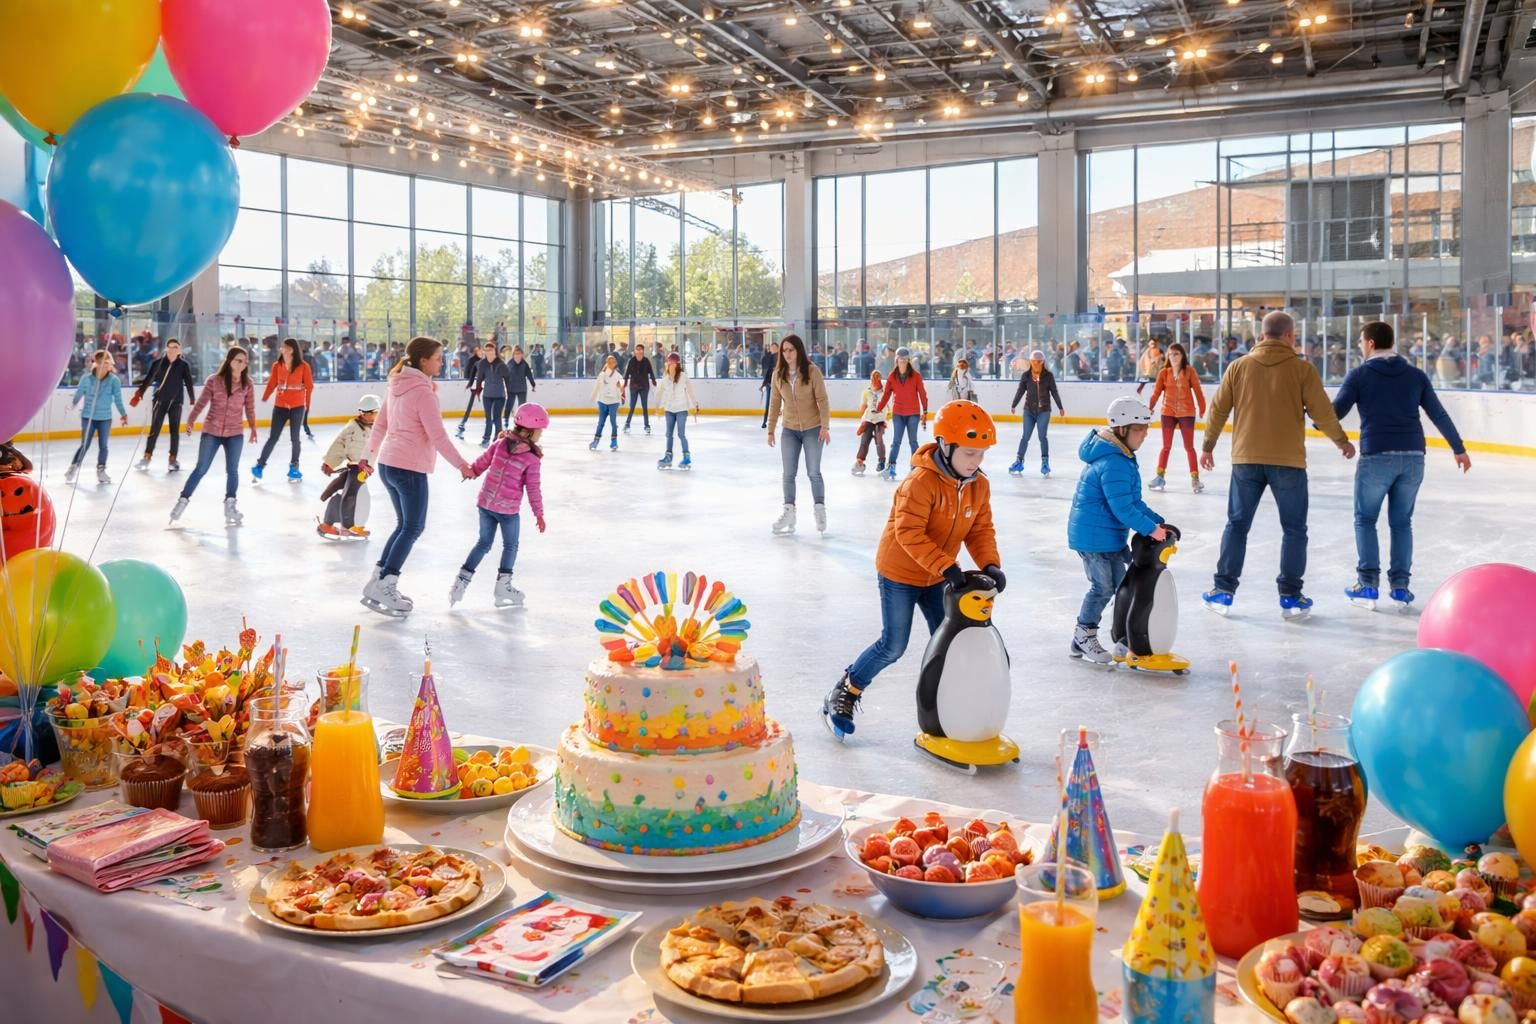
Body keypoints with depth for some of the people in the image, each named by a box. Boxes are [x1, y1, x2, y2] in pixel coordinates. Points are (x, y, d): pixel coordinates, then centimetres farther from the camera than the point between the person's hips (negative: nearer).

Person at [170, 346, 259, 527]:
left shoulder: (247, 384, -4)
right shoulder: (214, 380, -9)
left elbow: (250, 409, 2)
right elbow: (201, 403, -8)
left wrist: (253, 429, -1)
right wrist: (191, 421, -15)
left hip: (234, 434, 2)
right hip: (211, 432, -1)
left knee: (232, 470, 5)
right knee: (201, 469, 4)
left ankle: (230, 505, 19)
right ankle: (183, 500, 17)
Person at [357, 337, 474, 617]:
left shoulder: (398, 386, 9)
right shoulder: (423, 392, -16)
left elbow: (380, 424, 16)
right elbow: (437, 436, -18)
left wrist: (370, 455, 26)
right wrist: (461, 464, -11)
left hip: (387, 464, 9)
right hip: (410, 468, -9)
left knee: (404, 525, 19)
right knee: (413, 528, 2)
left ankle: (378, 581, 19)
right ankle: (383, 588, 1)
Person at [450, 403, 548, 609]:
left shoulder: (501, 443, -2)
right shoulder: (531, 458, -14)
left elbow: (483, 461, 9)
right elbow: (533, 489, -11)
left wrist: (472, 471, 30)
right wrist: (539, 514, -1)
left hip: (486, 503, 5)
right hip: (508, 509, -5)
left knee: (484, 543, 19)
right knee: (510, 546, 16)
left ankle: (461, 581, 15)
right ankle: (502, 587, 20)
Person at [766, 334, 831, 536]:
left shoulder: (812, 371, -13)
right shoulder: (778, 374, -3)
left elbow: (822, 400, -13)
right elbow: (775, 403, 3)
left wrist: (825, 426, -18)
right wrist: (770, 430, 3)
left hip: (812, 429, -3)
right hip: (790, 430, 3)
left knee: (814, 472, 2)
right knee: (788, 473, 6)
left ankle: (820, 510, 17)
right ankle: (788, 512, 16)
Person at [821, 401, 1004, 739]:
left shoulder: (979, 486, -5)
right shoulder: (921, 481, -27)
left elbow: (980, 530, -2)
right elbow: (909, 534, -31)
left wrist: (990, 565, -21)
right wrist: (947, 567, -37)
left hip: (935, 577, 7)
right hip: (899, 572, -7)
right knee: (893, 647, -2)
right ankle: (844, 694, 17)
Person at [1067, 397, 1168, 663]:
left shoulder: (1121, 456, 8)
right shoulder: (1114, 464, -26)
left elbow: (1133, 501, 13)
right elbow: (1123, 508, -26)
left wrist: (1157, 522, 6)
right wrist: (1150, 529, -20)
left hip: (1109, 534, 10)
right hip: (1094, 535, -10)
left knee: (1120, 583, 14)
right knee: (1103, 587, 2)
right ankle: (1083, 638, 18)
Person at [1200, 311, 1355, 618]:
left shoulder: (1240, 366, 3)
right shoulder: (1302, 369, -4)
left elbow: (1218, 409, 6)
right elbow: (1322, 412, -3)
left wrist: (1208, 445, 18)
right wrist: (1342, 441, 14)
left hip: (1246, 459, 2)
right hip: (1288, 461, -2)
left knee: (1237, 524, 11)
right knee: (1294, 529, 10)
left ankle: (1223, 591, 11)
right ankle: (1290, 596, 11)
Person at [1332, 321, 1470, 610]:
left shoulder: (1360, 374, -3)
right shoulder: (1415, 375, 9)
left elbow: (1335, 412, -5)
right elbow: (1439, 415, 10)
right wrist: (1459, 449, 19)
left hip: (1376, 457, -4)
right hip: (1412, 458, 4)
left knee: (1365, 519, 11)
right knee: (1401, 522, 14)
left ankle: (1368, 584, 6)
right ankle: (1400, 586, 12)